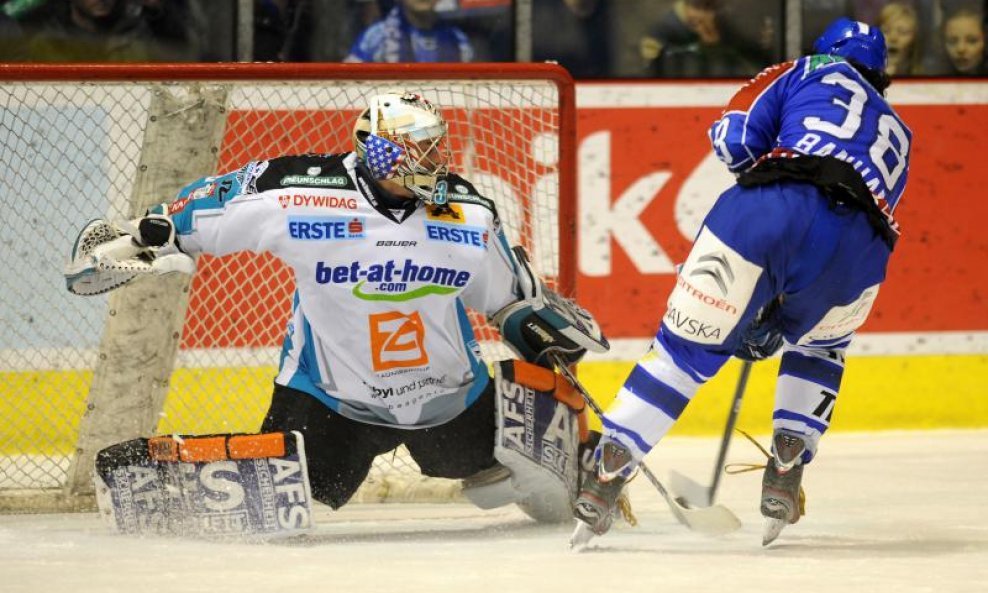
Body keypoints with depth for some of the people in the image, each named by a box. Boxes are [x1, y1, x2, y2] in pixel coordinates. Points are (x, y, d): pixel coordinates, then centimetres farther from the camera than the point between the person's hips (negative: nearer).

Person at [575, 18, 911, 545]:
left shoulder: (808, 72, 29)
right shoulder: (897, 135, 41)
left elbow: (734, 135, 13)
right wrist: (776, 317, 42)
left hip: (769, 208, -3)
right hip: (859, 242, 3)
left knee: (687, 347, 10)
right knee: (817, 347, 33)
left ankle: (605, 478, 3)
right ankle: (784, 478, 19)